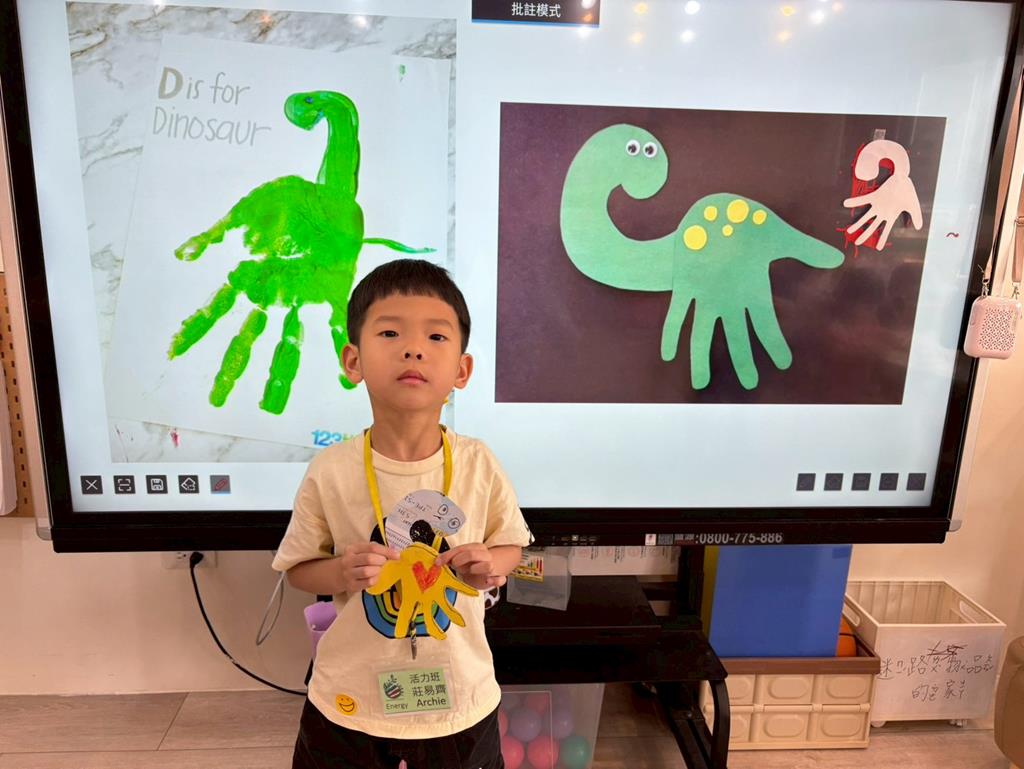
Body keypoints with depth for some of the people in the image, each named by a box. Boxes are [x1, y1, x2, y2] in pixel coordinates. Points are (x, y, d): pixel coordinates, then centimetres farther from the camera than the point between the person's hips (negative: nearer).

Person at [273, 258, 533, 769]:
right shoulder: (330, 471, -16)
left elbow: (510, 544, 2)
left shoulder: (478, 465, -15)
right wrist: (342, 572, -23)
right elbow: (298, 569, -2)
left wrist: (491, 565, -19)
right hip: (349, 701, 0)